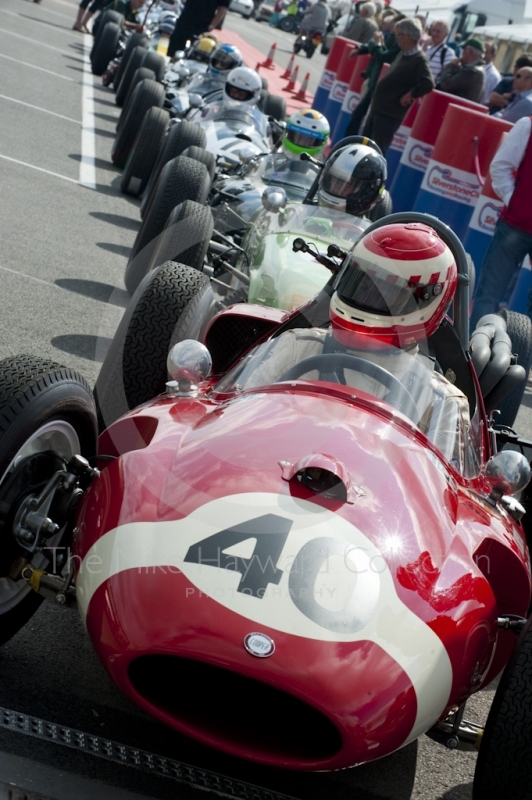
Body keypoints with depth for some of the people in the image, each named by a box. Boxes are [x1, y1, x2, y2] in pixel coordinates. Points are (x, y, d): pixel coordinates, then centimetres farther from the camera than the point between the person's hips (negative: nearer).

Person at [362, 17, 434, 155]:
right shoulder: (403, 54, 11)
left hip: (390, 114, -9)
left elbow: (428, 84, -29)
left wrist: (410, 94, -19)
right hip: (377, 108, 10)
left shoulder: (419, 60, -16)